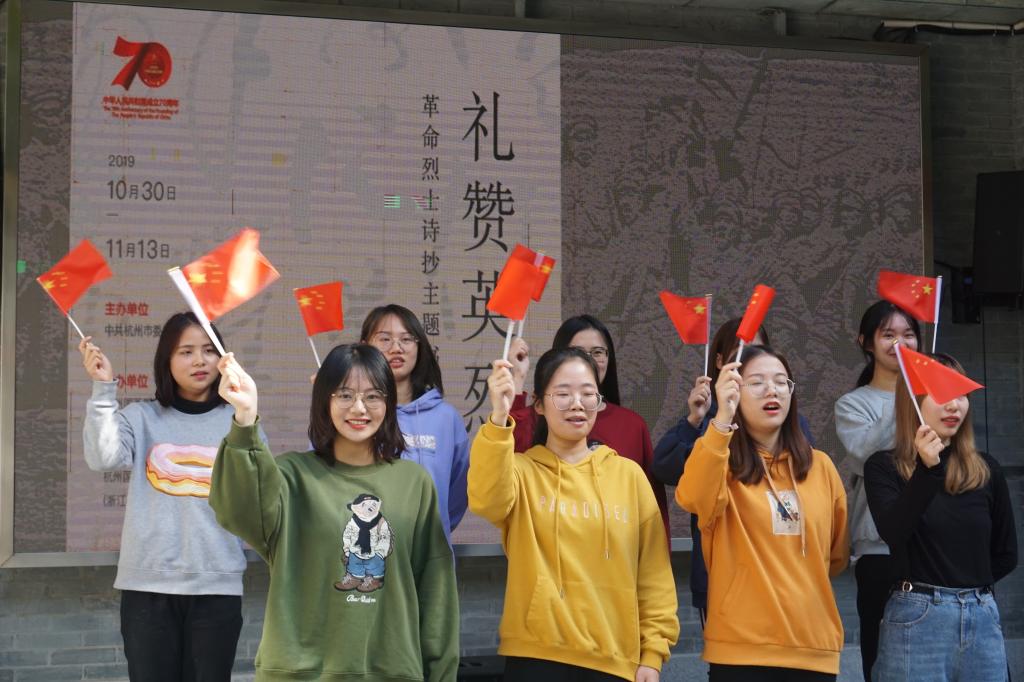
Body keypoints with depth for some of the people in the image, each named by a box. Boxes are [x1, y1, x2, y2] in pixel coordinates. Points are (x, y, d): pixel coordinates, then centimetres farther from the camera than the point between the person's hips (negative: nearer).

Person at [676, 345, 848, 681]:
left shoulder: (820, 466, 10)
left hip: (814, 646, 4)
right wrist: (723, 420, -35)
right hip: (741, 648, -4)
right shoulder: (719, 462, -2)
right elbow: (692, 499, -26)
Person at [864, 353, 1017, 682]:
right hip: (916, 620, -4)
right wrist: (928, 469, -28)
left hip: (983, 619, 4)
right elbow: (893, 532, -20)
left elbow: (1006, 554, 17)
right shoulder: (884, 467, -2)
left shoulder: (986, 470, 8)